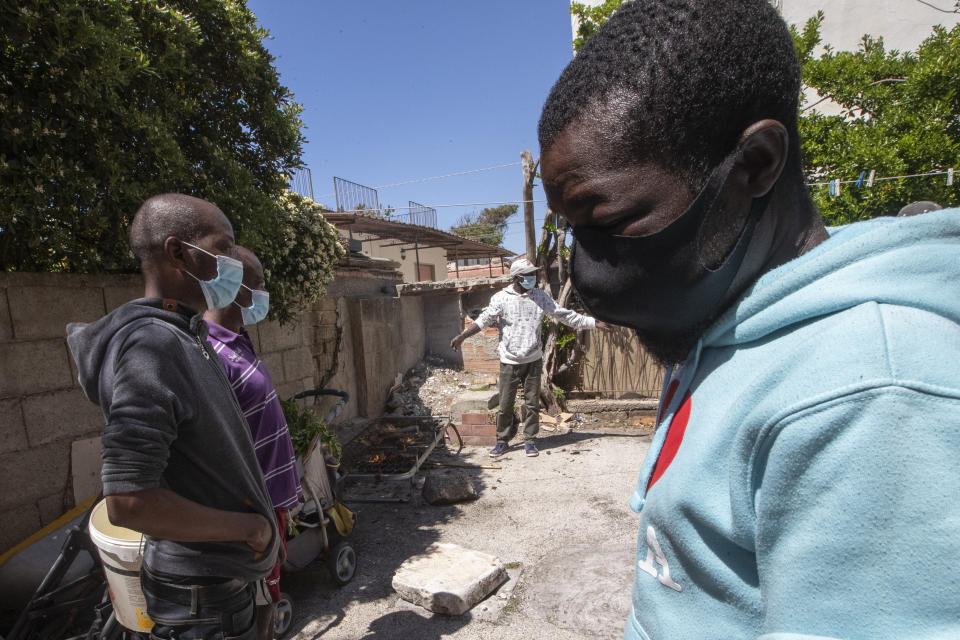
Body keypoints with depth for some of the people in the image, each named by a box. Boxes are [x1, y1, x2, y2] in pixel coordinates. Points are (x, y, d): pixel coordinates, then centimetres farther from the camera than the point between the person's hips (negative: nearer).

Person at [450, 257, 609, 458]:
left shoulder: (540, 296, 4)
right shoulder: (501, 297, -5)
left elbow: (565, 315, 9)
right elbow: (484, 320, -11)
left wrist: (595, 323, 9)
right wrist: (461, 337, -24)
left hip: (533, 360, 2)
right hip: (509, 361, -2)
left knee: (532, 403, 7)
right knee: (505, 404, 4)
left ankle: (530, 441, 22)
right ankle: (502, 441, 22)